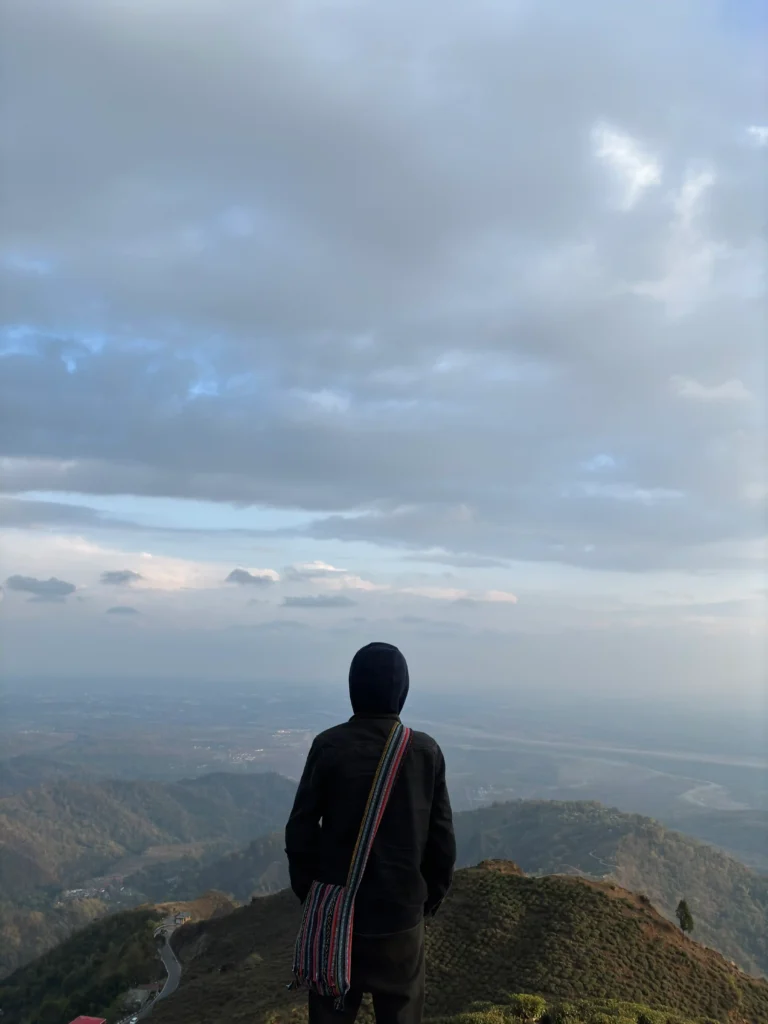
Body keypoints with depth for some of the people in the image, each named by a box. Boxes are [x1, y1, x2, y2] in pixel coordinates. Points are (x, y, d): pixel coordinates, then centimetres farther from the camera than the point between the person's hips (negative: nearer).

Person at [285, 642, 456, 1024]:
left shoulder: (329, 746, -11)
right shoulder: (426, 752, -8)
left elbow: (301, 828, -6)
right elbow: (441, 836, -2)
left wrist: (306, 888, 8)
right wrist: (432, 895, 12)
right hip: (402, 912, 0)